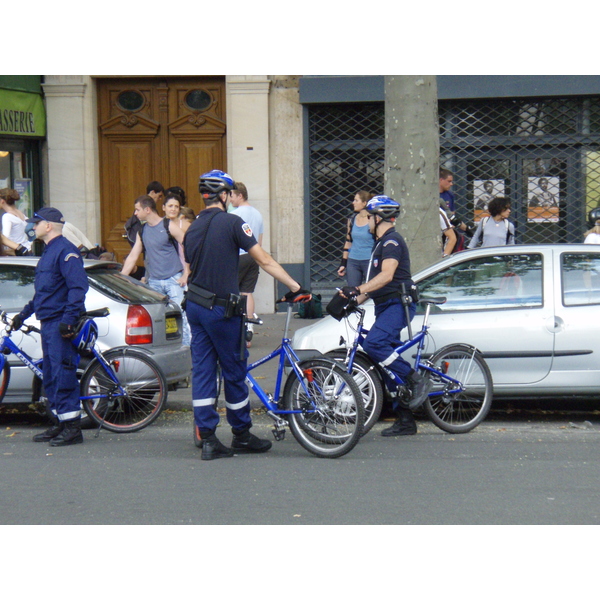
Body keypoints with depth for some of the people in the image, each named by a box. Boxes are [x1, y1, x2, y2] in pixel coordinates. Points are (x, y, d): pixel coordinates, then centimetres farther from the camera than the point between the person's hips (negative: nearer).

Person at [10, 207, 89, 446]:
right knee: (50, 377, 12)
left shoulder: (65, 250, -12)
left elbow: (78, 287, -20)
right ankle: (61, 424, 19)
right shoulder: (49, 251, 20)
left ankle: (72, 428, -8)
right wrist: (24, 314, 31)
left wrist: (68, 319, -27)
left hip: (60, 325, -10)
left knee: (63, 375, -10)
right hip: (48, 323, 10)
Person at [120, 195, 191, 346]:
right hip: (154, 282, 6)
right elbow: (132, 257, 16)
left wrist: (185, 275, -11)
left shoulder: (169, 226, -5)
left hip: (174, 279, -6)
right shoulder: (141, 232, 13)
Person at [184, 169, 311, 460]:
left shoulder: (192, 228, 11)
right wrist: (295, 287, -7)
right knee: (234, 370, 6)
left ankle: (207, 439, 5)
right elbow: (265, 261, -11)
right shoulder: (232, 223, -10)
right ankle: (242, 435, 17)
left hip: (195, 306, 7)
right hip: (220, 308, -7)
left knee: (202, 370, 6)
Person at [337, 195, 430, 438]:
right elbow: (376, 282, 26)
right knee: (389, 367, 7)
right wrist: (353, 301, 15)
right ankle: (405, 420, 11)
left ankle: (416, 380, -19)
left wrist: (357, 290, -36)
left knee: (373, 343, -29)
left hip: (398, 305, -10)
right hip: (385, 307, 10)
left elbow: (386, 276, -26)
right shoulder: (381, 243, 22)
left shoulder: (392, 241, -11)